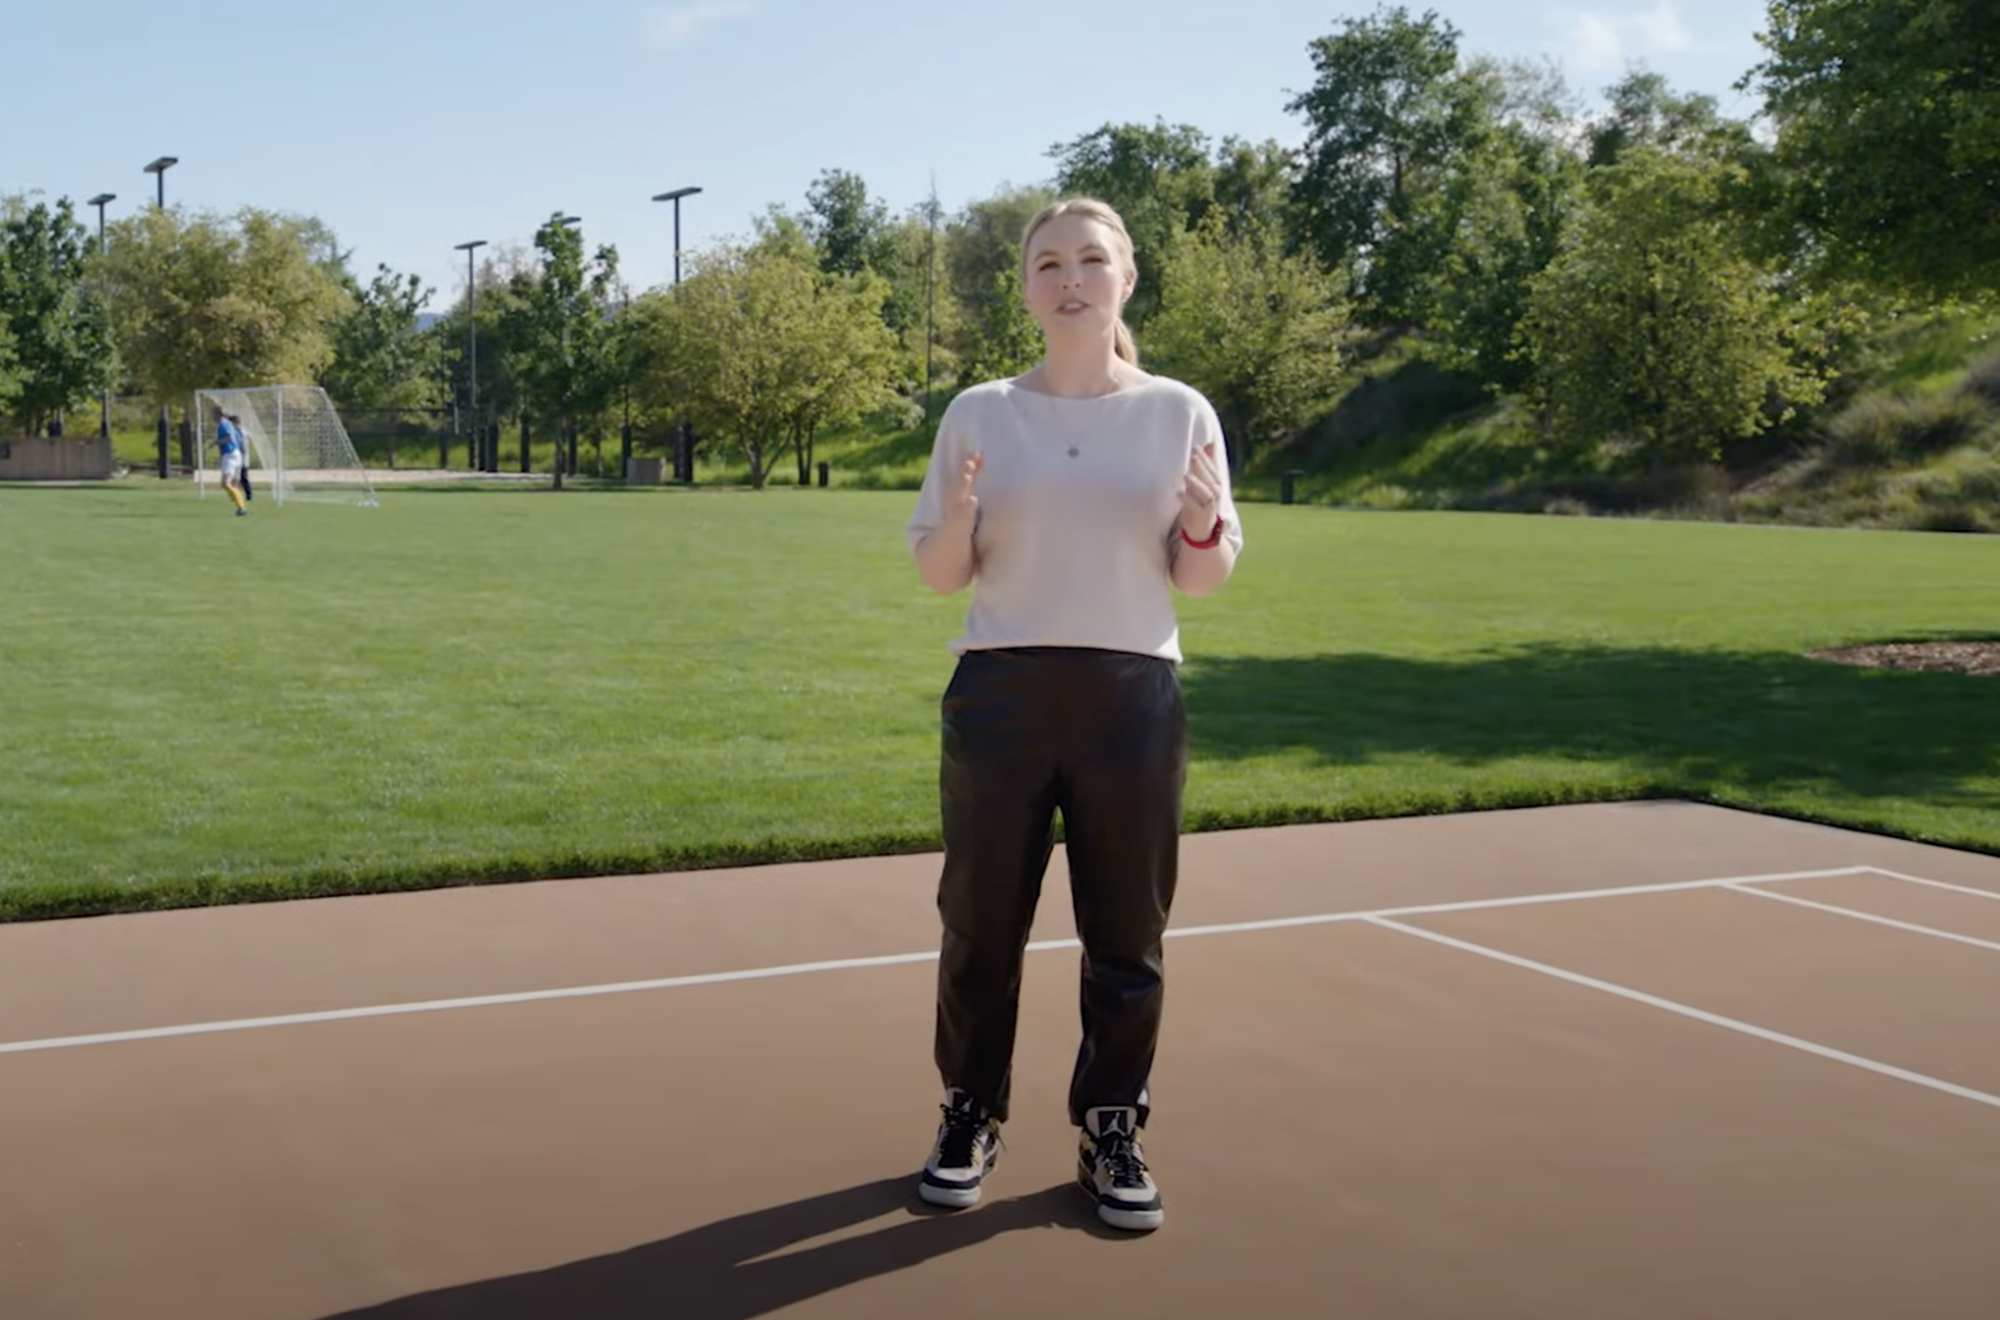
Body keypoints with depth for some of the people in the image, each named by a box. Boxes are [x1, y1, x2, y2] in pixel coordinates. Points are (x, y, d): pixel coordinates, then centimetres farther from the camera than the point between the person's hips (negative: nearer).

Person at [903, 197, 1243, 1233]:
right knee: (982, 920, 6)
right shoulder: (979, 413, 4)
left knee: (1126, 932, 5)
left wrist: (1201, 526, -17)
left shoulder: (1179, 411, 3)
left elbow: (1203, 580, 5)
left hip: (1133, 696, 0)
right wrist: (959, 518, -16)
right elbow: (939, 574, 5)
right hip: (1000, 693, 0)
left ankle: (1111, 1131, 19)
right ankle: (971, 1118, 22)